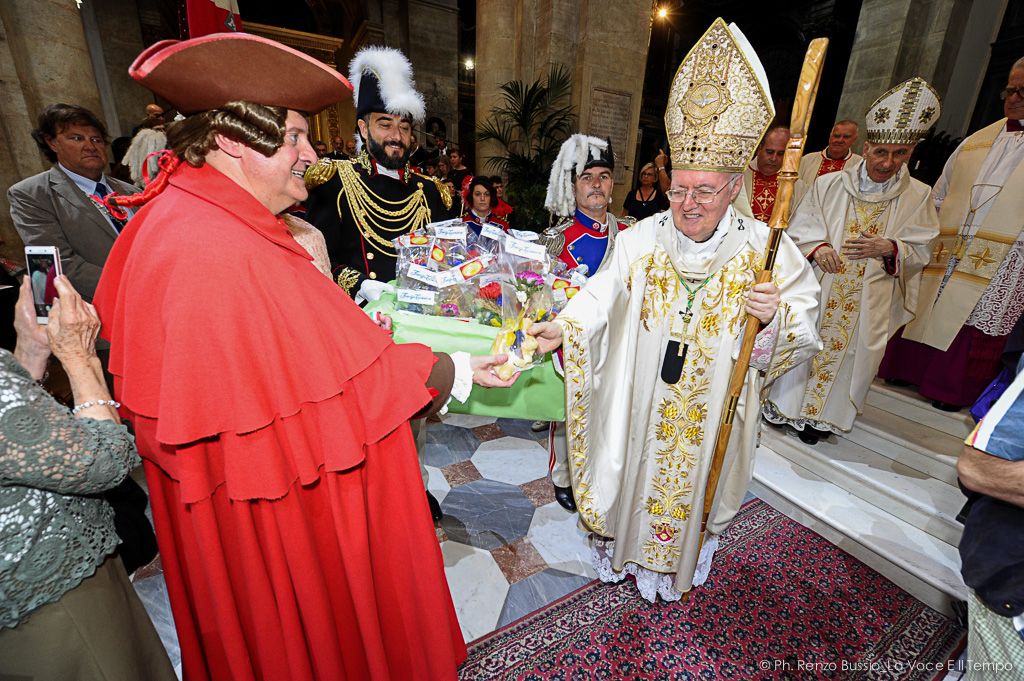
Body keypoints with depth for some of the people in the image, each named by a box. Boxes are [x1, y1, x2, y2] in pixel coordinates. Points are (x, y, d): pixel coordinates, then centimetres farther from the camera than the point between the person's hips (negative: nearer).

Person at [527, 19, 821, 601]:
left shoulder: (765, 249, -10)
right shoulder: (643, 238, -7)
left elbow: (806, 326, -7)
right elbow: (603, 293, -17)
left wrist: (775, 316, -28)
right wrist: (563, 326, -34)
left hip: (713, 411, 0)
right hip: (640, 401, 1)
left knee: (694, 481, 20)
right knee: (634, 472, 17)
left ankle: (679, 564, 49)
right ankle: (622, 546, 47)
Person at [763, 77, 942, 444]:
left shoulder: (918, 196, 2)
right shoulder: (828, 184, -1)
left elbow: (921, 250, 4)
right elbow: (799, 228, 0)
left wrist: (889, 248, -17)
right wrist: (817, 248, -20)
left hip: (871, 300, 1)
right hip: (817, 288, -1)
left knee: (852, 349, 7)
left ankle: (823, 414, 24)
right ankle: (786, 402, 23)